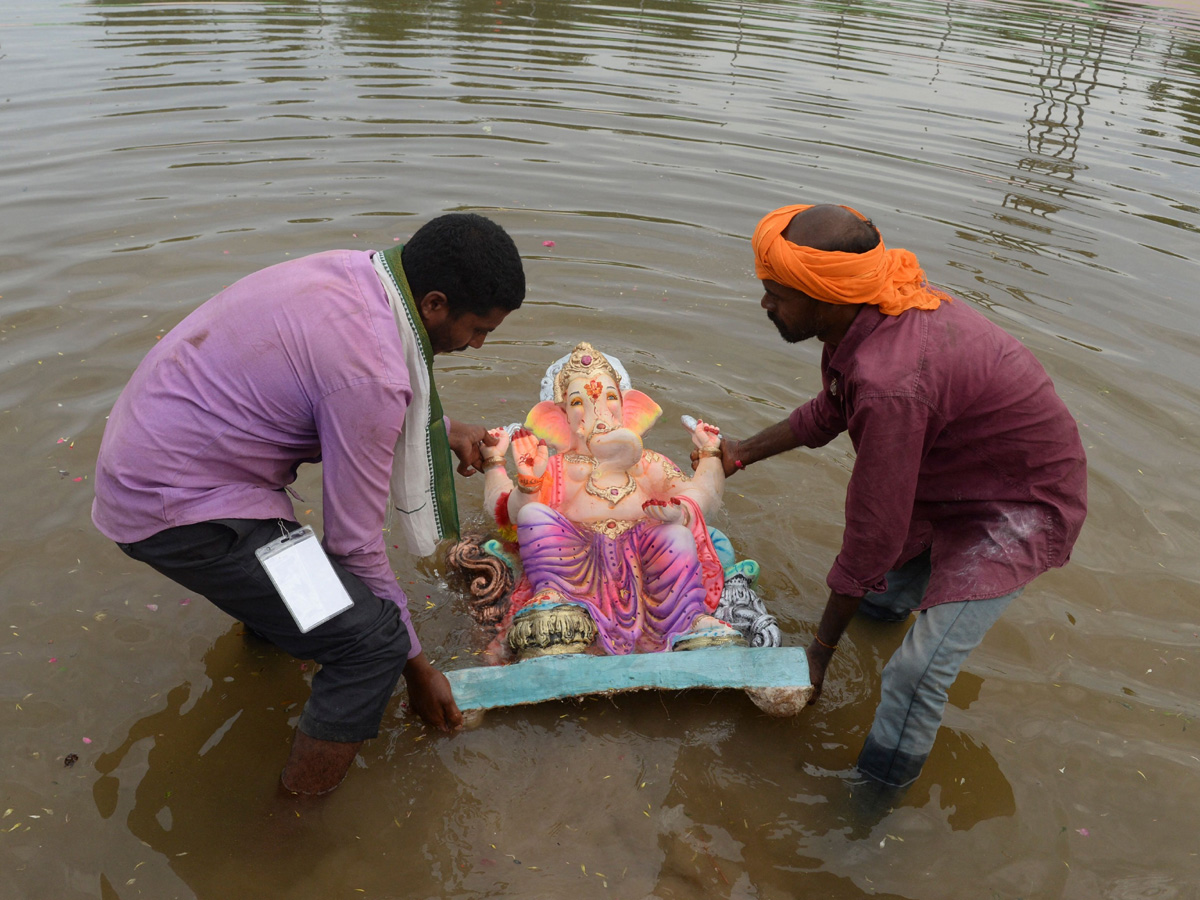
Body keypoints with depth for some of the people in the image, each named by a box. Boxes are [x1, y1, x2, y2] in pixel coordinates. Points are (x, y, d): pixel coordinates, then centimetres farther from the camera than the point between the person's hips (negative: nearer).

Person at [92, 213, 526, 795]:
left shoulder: (351, 269, -1)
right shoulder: (370, 372, -27)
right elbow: (355, 544, -18)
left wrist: (444, 430, 17)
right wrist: (415, 665, -5)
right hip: (176, 511, -10)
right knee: (374, 641, -14)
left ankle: (263, 615, 54)